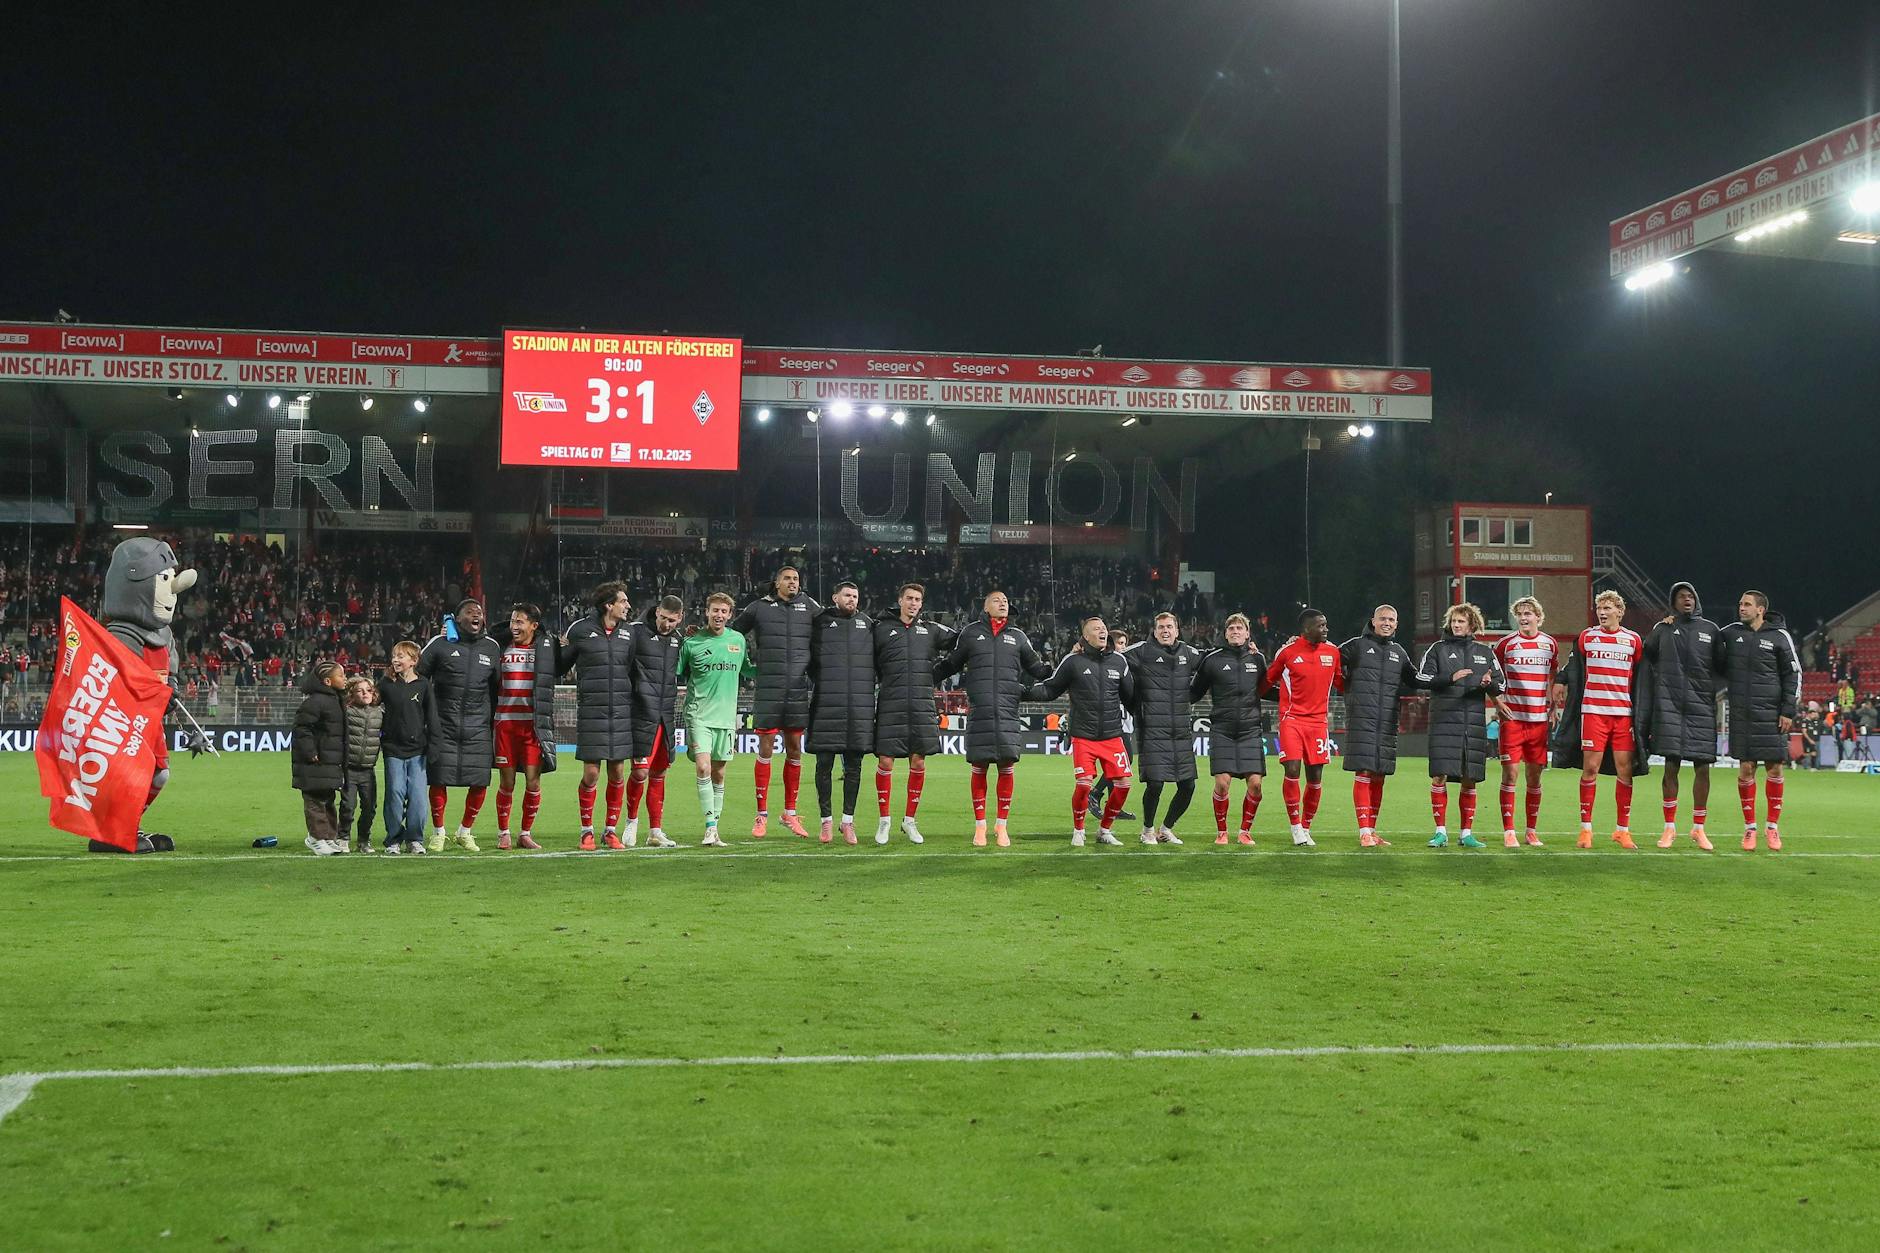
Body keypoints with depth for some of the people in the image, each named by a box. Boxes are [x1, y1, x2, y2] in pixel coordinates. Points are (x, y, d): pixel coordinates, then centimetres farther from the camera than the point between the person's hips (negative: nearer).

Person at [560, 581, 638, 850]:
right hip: (591, 713, -4)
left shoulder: (627, 633, 9)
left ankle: (611, 830, 17)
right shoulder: (580, 629, -3)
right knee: (591, 773, -3)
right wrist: (560, 646, -9)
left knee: (618, 773, 5)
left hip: (621, 713, 4)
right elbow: (560, 666, 7)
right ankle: (587, 831, 11)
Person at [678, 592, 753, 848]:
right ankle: (710, 829, -15)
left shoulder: (738, 640, 8)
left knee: (719, 774, 8)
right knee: (703, 768, -17)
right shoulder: (692, 642, -2)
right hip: (699, 714, -3)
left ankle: (714, 830, 16)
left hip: (726, 716, 3)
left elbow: (747, 670, 22)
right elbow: (677, 675, 7)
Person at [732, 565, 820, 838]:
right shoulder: (760, 607, 5)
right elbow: (731, 633, 15)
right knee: (765, 749, -2)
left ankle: (790, 813, 16)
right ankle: (762, 814, 4)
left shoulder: (809, 606, 9)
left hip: (798, 691, 3)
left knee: (795, 751, 7)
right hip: (768, 690, -2)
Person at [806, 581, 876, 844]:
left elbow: (877, 659, 21)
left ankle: (848, 820, 12)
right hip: (826, 704, -2)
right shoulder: (820, 623, 3)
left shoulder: (866, 624, 12)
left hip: (859, 706, 2)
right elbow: (806, 658, 6)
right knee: (824, 765, 1)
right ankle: (826, 820, 11)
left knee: (853, 767, 5)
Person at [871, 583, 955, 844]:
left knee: (918, 762, 2)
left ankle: (909, 820, 15)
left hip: (922, 705, 2)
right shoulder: (882, 628, 6)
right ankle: (884, 821, 10)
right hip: (890, 705, -2)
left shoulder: (931, 630, 12)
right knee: (885, 762, -4)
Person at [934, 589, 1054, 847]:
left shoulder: (1017, 636, 15)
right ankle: (980, 826, 10)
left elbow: (1038, 668, 22)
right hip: (978, 710, -1)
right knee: (979, 768, 0)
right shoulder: (971, 632, 11)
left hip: (1007, 711, 1)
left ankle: (1002, 826, 9)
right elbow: (950, 664, 19)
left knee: (1006, 766, -2)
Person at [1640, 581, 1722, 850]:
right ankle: (1669, 828, 7)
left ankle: (1698, 828, 11)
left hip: (1702, 706, 1)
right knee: (1670, 766, -2)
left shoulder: (1710, 630, 11)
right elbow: (1647, 658, 6)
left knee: (1702, 767, 1)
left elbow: (1722, 665, 12)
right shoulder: (1662, 629, 8)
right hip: (1669, 705, -1)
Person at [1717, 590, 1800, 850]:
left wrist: (1788, 711, -4)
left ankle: (1773, 827, 12)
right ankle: (1750, 827, 8)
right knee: (1745, 768, -1)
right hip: (1741, 714, 2)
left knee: (1774, 768, 0)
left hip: (1771, 714, -2)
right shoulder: (1730, 633, 8)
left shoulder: (1779, 636, 1)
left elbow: (1793, 674, 3)